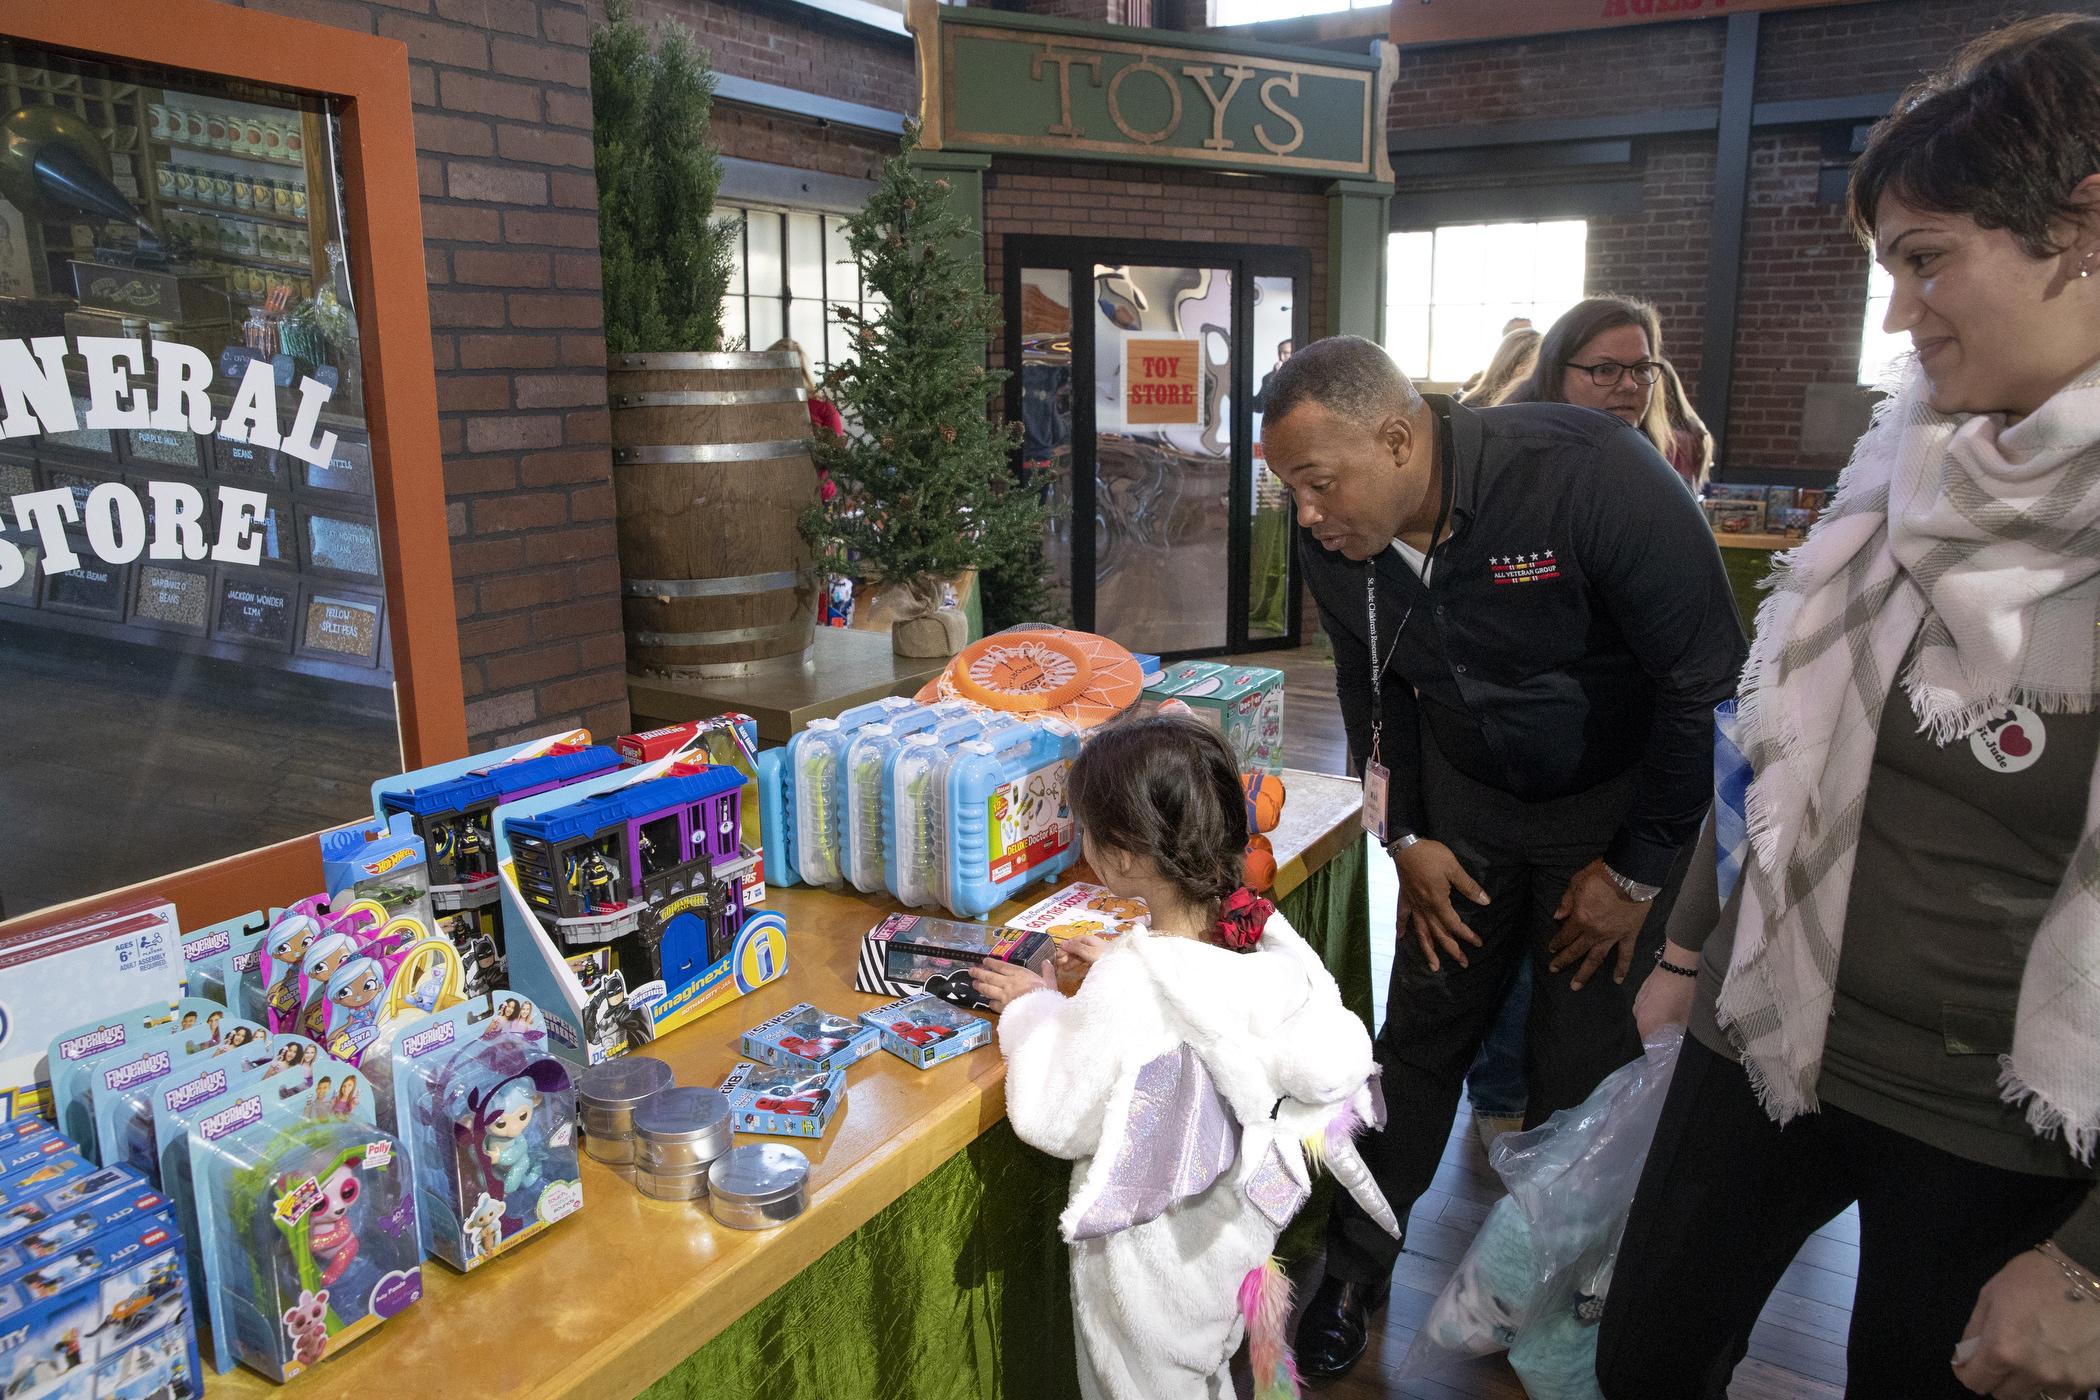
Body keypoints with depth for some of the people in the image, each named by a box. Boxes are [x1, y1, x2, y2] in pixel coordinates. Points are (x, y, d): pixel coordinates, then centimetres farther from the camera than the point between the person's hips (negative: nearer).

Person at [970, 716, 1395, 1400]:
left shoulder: (1126, 991, -34)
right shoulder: (1260, 932, -17)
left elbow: (1057, 1123, -21)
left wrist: (1032, 1009, -8)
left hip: (1155, 1254, -5)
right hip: (1241, 1219, 6)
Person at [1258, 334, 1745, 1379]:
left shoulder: (1591, 475, -32)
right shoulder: (1334, 542, -15)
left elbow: (1705, 677, -22)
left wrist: (1637, 870, -15)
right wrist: (1405, 836, 0)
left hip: (1623, 792, -4)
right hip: (1467, 796, 4)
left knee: (1581, 1053, -1)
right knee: (1421, 1028, 7)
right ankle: (1353, 1273, 24)